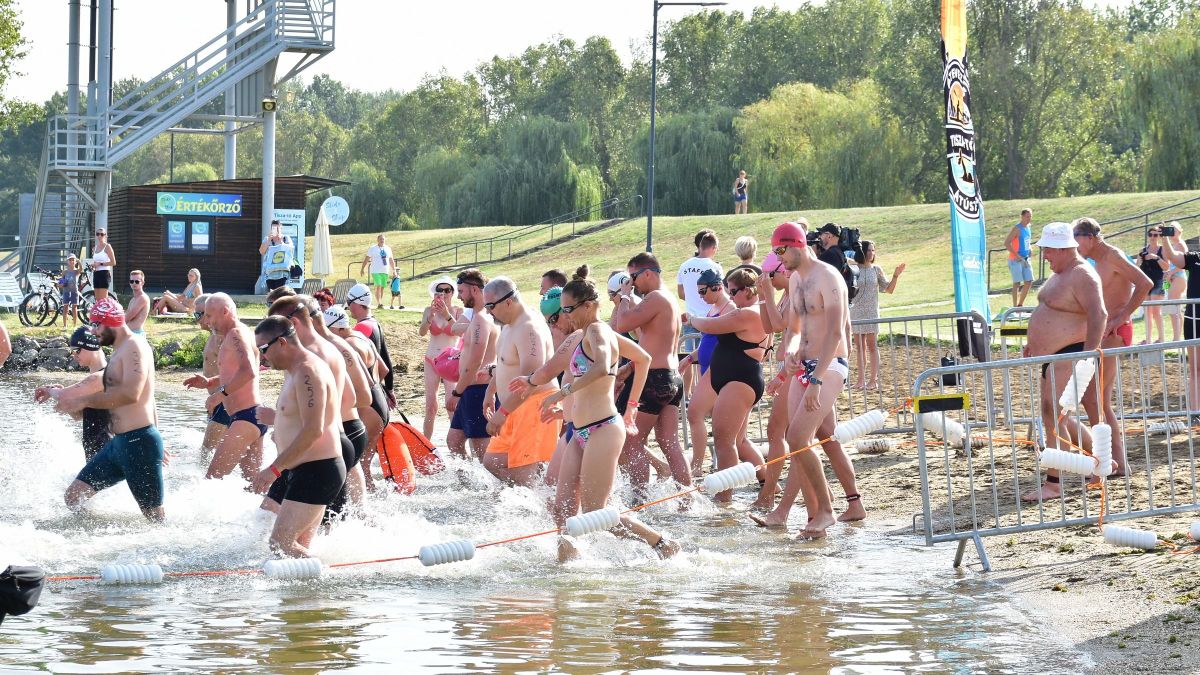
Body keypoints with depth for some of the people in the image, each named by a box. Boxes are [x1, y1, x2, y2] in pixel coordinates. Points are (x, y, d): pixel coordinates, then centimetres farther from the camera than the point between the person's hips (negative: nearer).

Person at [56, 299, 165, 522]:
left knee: (155, 517, -7)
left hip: (138, 442, -10)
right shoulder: (121, 351, 19)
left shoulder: (134, 346, -11)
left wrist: (83, 401, -18)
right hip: (120, 443, 10)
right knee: (74, 497, 5)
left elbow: (131, 394, -25)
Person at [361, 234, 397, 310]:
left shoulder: (388, 249, 12)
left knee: (382, 288, 6)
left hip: (385, 272, 5)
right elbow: (366, 259, 2)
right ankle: (379, 304, -22)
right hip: (376, 271, -5)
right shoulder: (372, 249, -1)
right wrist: (362, 269, 0)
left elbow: (391, 260, 19)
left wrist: (394, 270, 17)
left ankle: (380, 304, 12)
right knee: (378, 287, -16)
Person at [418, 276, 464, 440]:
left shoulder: (458, 311, -2)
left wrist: (447, 315, -30)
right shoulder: (429, 311, 3)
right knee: (430, 406, 4)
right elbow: (421, 332, -12)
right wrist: (431, 316, -29)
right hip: (432, 361, 2)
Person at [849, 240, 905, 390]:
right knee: (859, 346, 4)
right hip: (856, 311, 1)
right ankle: (861, 380, 8)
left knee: (872, 344, -2)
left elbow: (889, 289, 8)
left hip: (872, 311, 0)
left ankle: (874, 379, -1)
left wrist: (896, 275, -6)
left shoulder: (876, 269, 4)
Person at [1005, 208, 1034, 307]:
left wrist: (1029, 249, 9)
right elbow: (1006, 243, -20)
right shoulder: (1017, 229, -13)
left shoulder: (1027, 228, 12)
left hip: (1025, 259, 8)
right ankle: (1015, 306, -2)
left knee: (1029, 282, 6)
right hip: (1016, 260, -8)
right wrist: (1017, 255, -20)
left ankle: (1020, 304, 17)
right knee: (1017, 283, -6)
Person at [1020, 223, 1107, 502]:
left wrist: (1087, 356, -31)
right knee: (1057, 418, 16)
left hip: (1069, 356, -11)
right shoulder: (1061, 273, 16)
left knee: (1054, 416, -13)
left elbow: (1099, 316, -26)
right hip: (1052, 357, 11)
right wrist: (1036, 342, 24)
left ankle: (1054, 483, -12)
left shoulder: (1082, 276, -16)